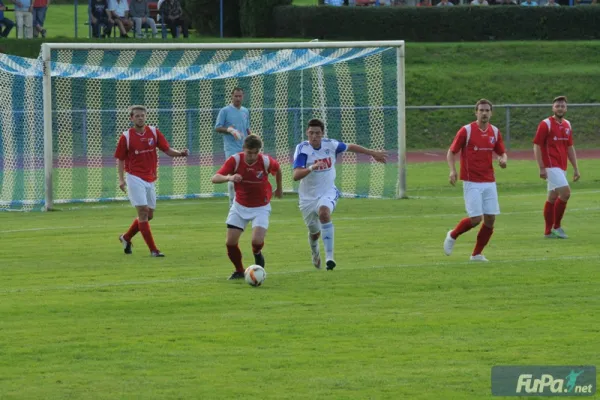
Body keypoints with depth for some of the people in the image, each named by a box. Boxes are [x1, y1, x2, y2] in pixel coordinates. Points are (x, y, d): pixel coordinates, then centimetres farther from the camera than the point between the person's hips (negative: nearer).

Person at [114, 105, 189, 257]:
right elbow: (121, 159, 1)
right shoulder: (126, 136, -5)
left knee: (149, 215, 11)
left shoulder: (154, 132, 4)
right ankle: (153, 249, -10)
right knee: (143, 212, -13)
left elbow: (167, 150, 4)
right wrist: (121, 179, -9)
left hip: (150, 179, 5)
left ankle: (126, 238, 33)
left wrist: (180, 153, -16)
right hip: (135, 178, -5)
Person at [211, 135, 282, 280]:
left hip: (261, 207, -2)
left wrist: (279, 189, 19)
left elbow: (277, 169, 6)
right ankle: (239, 271, 20)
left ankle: (257, 255, 17)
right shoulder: (235, 160, -20)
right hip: (240, 206, 2)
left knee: (257, 240, -21)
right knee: (231, 242, -6)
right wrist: (229, 177, -48)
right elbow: (215, 178, -27)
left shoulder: (266, 161, -19)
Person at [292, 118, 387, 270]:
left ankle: (329, 256, -35)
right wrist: (311, 168, -46)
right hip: (308, 196, 0)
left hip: (328, 192, 0)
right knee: (314, 232, 13)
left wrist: (373, 153, 23)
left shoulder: (330, 144, -7)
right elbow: (296, 175, -28)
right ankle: (315, 254, 51)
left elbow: (349, 147, 13)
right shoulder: (302, 149, -17)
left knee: (324, 212, -34)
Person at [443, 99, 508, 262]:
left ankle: (477, 254, 12)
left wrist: (503, 159, -8)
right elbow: (451, 152, -1)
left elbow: (502, 153, 16)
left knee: (490, 218, -2)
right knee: (475, 219, -12)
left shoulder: (495, 132, 7)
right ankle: (452, 236, 17)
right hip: (472, 182, -5)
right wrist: (452, 170, -18)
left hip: (489, 182, 5)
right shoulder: (466, 131, -6)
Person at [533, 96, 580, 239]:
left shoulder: (567, 125, 13)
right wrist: (541, 168, -15)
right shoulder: (546, 124, -8)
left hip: (561, 167, 7)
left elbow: (570, 148, 19)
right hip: (551, 166, -7)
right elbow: (537, 146, -10)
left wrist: (575, 168, 16)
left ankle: (548, 231, 14)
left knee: (553, 198, 10)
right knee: (565, 192, -18)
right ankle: (556, 226, -9)